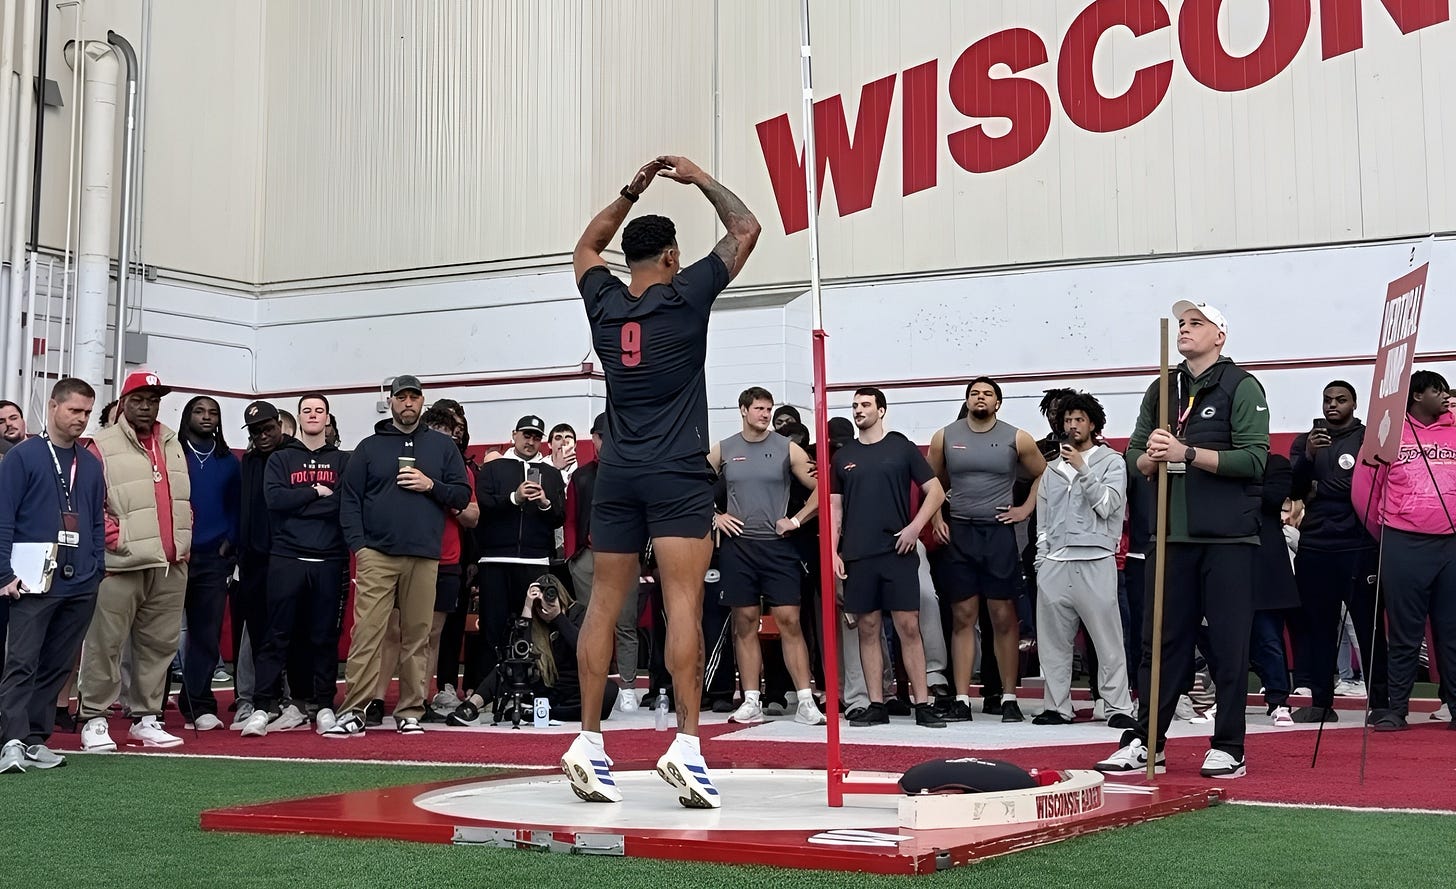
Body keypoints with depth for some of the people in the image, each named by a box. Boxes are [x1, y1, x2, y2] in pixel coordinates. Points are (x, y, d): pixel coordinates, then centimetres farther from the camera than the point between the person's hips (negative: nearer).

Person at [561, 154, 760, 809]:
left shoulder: (604, 303, 8)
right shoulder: (686, 295, -3)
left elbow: (585, 246, 30)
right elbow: (746, 229, 7)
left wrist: (632, 190, 27)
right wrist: (699, 178, 17)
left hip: (616, 474, 5)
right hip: (677, 475, -4)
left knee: (605, 604, 4)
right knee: (683, 602, -9)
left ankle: (589, 742, 3)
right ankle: (686, 744, -15)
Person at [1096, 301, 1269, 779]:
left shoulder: (1241, 386, -2)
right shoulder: (1162, 390, 16)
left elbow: (1253, 460, -12)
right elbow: (1134, 456, 16)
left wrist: (1187, 453, -17)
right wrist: (1151, 457, -7)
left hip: (1228, 537, -5)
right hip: (1172, 535, 5)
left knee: (1228, 644, 0)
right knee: (1161, 639, 6)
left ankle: (1229, 749, 7)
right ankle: (1145, 743, 12)